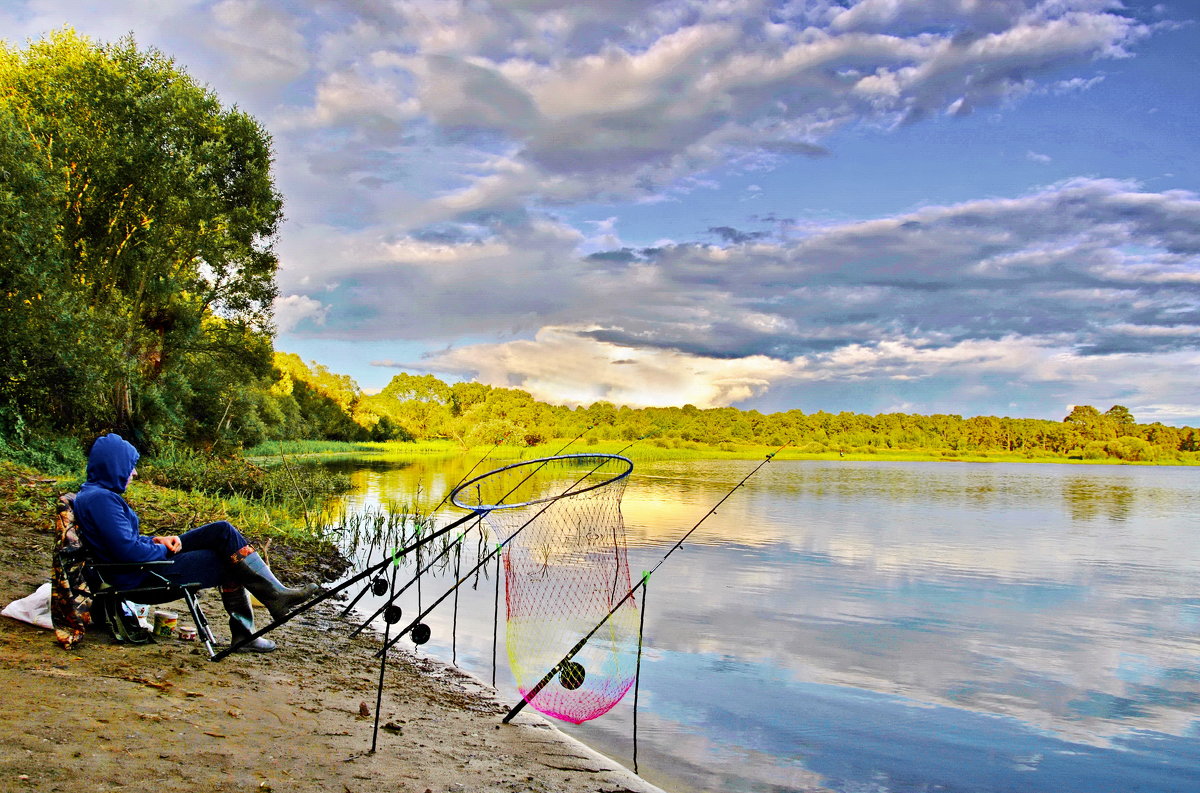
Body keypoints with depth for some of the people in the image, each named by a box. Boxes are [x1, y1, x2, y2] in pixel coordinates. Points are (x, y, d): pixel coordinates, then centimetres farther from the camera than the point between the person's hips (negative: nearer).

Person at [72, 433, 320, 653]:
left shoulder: (94, 493, 11)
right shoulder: (100, 498, -21)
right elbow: (129, 551, -26)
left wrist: (156, 541, 3)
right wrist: (164, 549, -9)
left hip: (147, 561, 10)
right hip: (141, 577, -10)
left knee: (223, 531, 2)